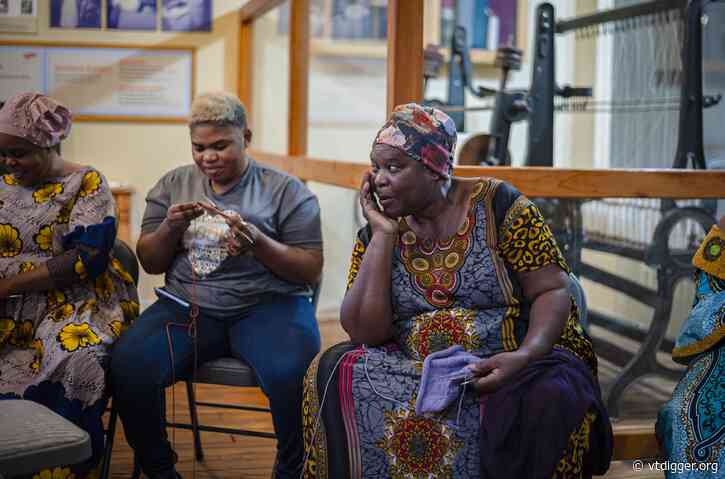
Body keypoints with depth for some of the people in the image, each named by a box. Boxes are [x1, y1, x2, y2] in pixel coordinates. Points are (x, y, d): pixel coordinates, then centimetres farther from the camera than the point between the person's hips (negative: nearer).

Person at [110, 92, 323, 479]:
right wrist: (171, 227, -6)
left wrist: (258, 241, -17)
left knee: (293, 375, -34)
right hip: (187, 305, 3)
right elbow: (150, 263, 15)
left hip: (268, 304, -3)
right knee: (128, 366, -26)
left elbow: (310, 271, 0)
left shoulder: (286, 190, 3)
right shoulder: (173, 184, 14)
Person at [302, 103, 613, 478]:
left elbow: (553, 292, -9)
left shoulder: (498, 206, -8)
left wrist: (525, 357, -27)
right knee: (336, 376, -19)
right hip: (416, 372, 3)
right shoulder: (375, 232, 2)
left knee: (548, 400, -33)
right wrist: (383, 234, -11)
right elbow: (364, 332, -8)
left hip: (509, 365, -2)